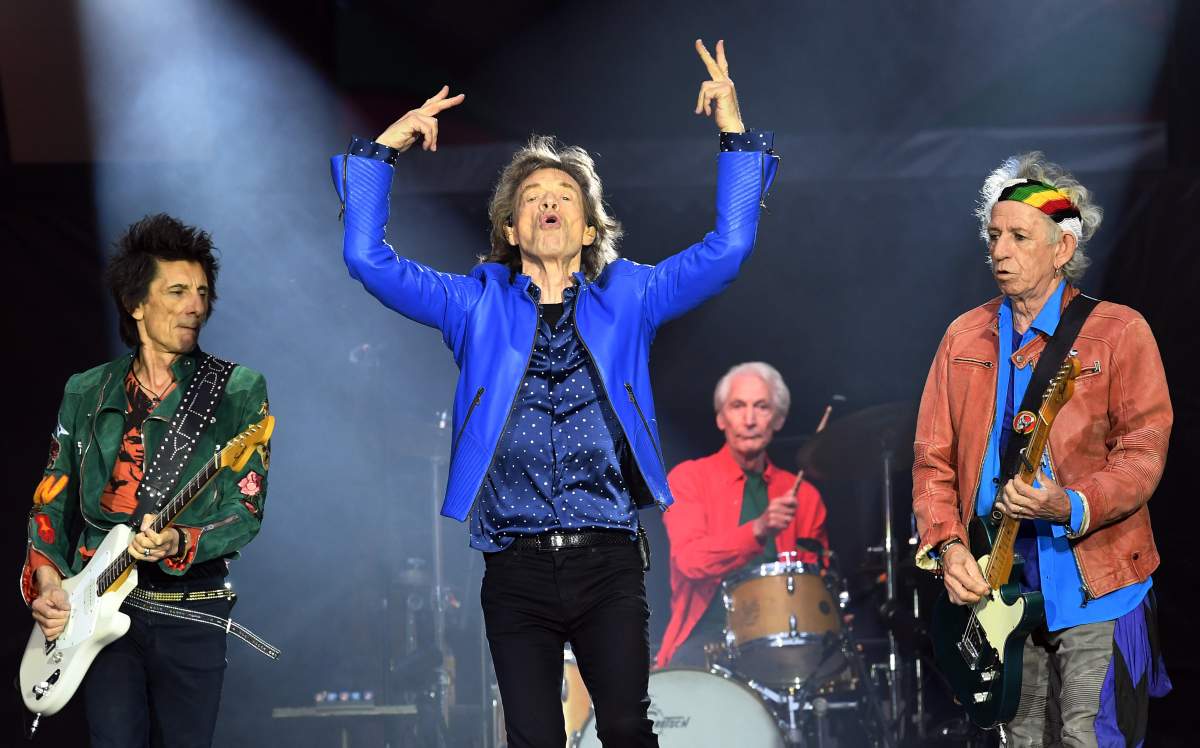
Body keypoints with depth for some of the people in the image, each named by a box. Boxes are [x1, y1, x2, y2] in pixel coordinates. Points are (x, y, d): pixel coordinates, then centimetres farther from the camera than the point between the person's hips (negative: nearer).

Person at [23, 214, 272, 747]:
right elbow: (52, 503, 13)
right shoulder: (86, 394, 10)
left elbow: (246, 510, -6)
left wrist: (180, 543, -23)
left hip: (191, 614, -1)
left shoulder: (239, 392, 1)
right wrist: (46, 579, -3)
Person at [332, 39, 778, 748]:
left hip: (608, 563, 0)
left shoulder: (626, 297, 10)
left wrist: (737, 133, -2)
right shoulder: (479, 304, 11)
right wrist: (384, 147, -1)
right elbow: (369, 257, 5)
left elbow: (728, 247, 5)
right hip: (517, 569, 0)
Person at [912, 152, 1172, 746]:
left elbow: (1144, 452, -11)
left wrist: (1070, 507, -27)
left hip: (1095, 582, -4)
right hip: (995, 585, 4)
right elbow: (933, 456, 10)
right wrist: (947, 544, -6)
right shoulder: (965, 337, 11)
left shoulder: (1119, 332, -3)